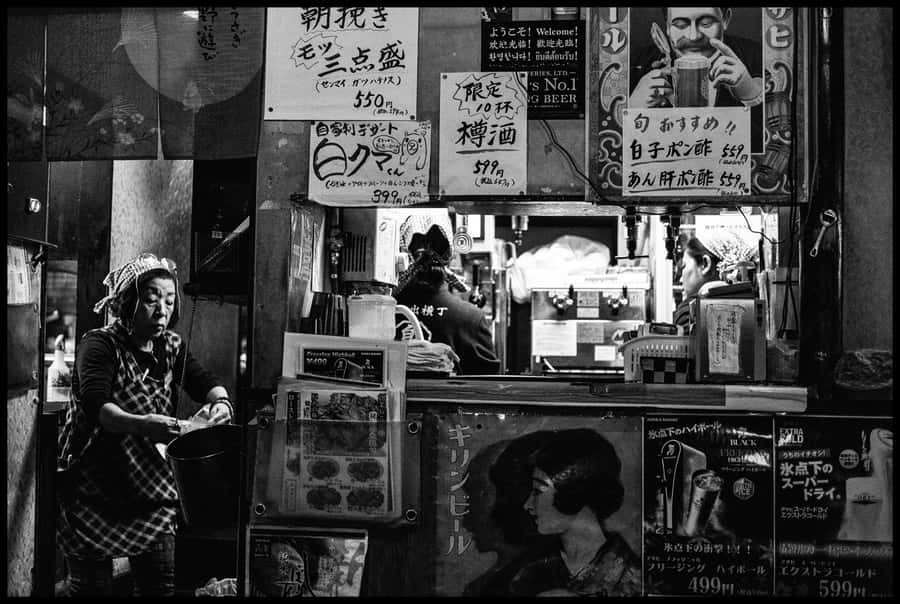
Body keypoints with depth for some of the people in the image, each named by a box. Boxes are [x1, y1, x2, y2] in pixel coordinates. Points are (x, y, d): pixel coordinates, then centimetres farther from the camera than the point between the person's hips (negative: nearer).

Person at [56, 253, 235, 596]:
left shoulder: (171, 347, 4)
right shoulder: (99, 345, -14)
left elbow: (205, 382, -3)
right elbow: (95, 407, -29)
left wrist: (220, 402, -27)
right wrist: (142, 425, -48)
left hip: (151, 490, 4)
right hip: (94, 492, -4)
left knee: (163, 584, 4)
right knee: (92, 586, 5)